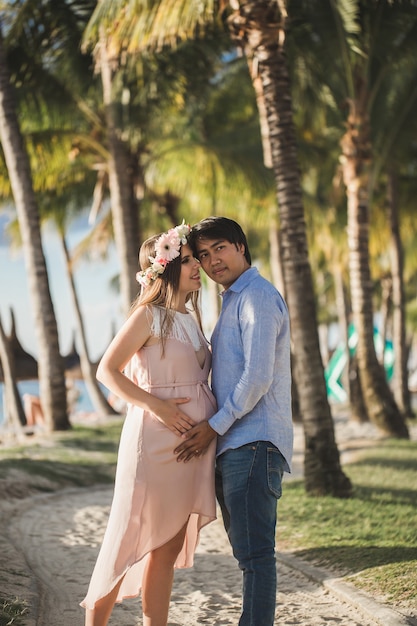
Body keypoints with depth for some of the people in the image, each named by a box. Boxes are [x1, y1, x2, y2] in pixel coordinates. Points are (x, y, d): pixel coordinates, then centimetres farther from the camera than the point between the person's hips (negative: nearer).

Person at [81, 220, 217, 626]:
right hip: (156, 439, -7)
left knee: (169, 546, 9)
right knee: (134, 536, -1)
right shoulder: (149, 315, -8)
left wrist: (209, 425, 8)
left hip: (193, 440, 7)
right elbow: (107, 370, -11)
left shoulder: (189, 317, 14)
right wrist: (155, 406, -18)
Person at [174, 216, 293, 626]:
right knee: (246, 550, 14)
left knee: (254, 553, -10)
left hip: (253, 443, -10)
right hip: (232, 445, 10)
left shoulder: (258, 297, -9)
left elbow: (257, 378, -18)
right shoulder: (232, 301, 22)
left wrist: (215, 426, -11)